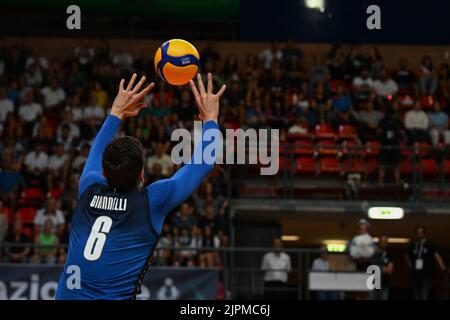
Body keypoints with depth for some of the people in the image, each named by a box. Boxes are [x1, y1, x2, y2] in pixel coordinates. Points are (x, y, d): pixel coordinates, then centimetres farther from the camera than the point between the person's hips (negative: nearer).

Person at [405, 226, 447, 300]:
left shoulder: (430, 244, -2)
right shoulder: (412, 246, 11)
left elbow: (437, 256, -13)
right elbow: (406, 256, 29)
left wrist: (443, 268, -25)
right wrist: (410, 265, 15)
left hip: (427, 275, -5)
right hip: (415, 275, 5)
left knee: (424, 297, -17)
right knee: (416, 297, 8)